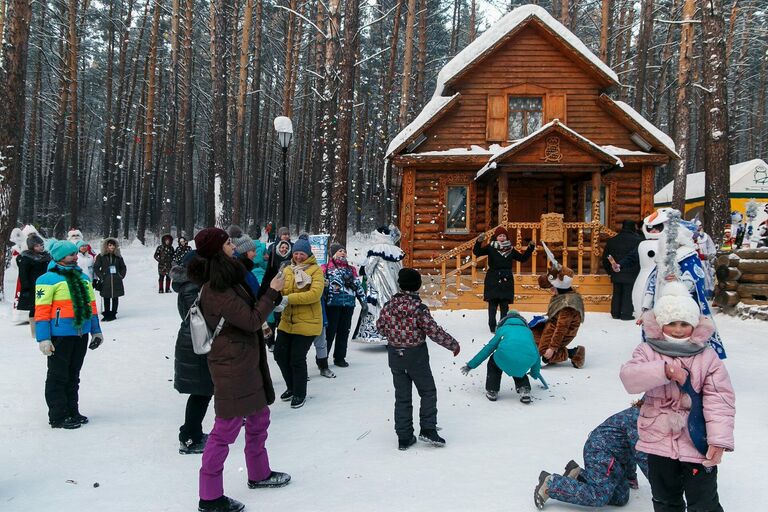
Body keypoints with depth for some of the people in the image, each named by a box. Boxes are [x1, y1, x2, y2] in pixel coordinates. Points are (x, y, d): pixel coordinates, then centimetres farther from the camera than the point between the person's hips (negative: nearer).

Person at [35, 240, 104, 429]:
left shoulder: (82, 278, 15)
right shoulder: (48, 279, -8)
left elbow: (91, 305, 20)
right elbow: (41, 310, -13)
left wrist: (96, 330, 18)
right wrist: (43, 338, -17)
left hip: (81, 334, 7)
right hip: (60, 335, -7)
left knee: (73, 376, 16)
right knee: (58, 376, 1)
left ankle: (72, 412, 25)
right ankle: (58, 417, 8)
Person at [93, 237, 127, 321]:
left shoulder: (118, 257, 8)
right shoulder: (101, 257, 1)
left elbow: (123, 267, 18)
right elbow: (96, 268, 3)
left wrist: (121, 276, 6)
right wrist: (101, 277, -5)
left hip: (116, 282, 2)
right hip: (105, 282, -2)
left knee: (115, 298, 5)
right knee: (106, 299, 3)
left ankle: (113, 314, 12)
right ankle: (106, 314, 11)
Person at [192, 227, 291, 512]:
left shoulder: (227, 280, 10)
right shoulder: (216, 289, -22)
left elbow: (248, 309, 19)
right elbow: (251, 320, -20)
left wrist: (272, 293, 9)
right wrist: (272, 292, -11)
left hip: (246, 361, 10)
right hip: (232, 365, -10)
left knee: (259, 418, 22)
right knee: (226, 428, -3)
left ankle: (259, 474, 39)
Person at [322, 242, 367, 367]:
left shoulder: (351, 269, 18)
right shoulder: (326, 268, 5)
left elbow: (358, 286, 17)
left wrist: (363, 301, 12)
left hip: (349, 304, 4)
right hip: (332, 303, -4)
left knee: (344, 331, 8)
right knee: (329, 330, -5)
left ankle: (340, 357, 19)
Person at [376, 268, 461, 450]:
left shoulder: (389, 306, -4)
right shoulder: (419, 308, -18)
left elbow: (380, 326, 9)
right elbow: (435, 332, -16)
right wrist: (454, 345, -3)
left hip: (395, 356, 4)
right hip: (416, 356, -4)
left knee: (402, 396, 11)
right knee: (428, 392, 12)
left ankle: (404, 437, 13)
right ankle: (428, 430, 4)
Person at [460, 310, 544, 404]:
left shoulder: (502, 329, 29)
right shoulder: (528, 331, 35)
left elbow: (488, 348, 29)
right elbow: (536, 352, 38)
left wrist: (471, 365, 36)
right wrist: (535, 373, 54)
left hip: (506, 357, -2)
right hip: (527, 361, 3)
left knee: (493, 363, 31)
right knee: (517, 368, 37)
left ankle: (492, 391, 24)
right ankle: (525, 390, 16)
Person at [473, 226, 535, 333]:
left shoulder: (510, 250, 12)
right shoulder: (490, 248, 1)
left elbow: (523, 258, 20)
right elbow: (477, 252, -9)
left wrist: (530, 248, 10)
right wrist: (479, 242, -26)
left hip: (506, 280, 3)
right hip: (493, 280, -3)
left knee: (505, 305, 5)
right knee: (493, 304, -4)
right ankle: (492, 327, 2)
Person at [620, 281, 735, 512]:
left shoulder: (708, 357, -6)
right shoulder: (648, 351, -3)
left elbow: (719, 400, -9)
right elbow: (628, 376, -20)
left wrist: (719, 439, -18)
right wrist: (664, 370, -33)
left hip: (698, 443, -2)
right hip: (660, 442, 2)